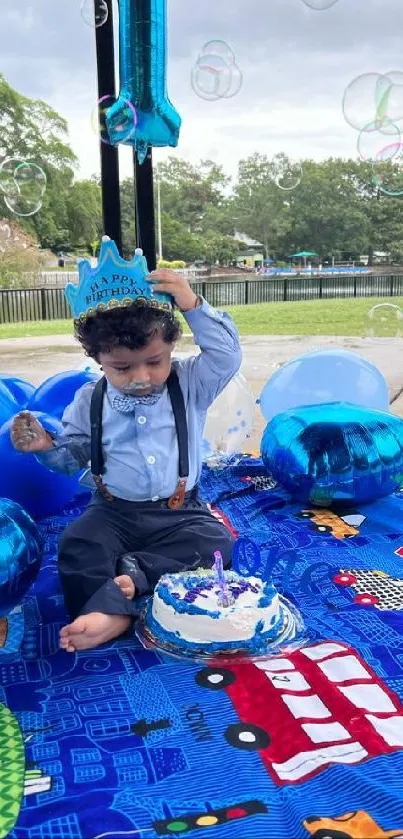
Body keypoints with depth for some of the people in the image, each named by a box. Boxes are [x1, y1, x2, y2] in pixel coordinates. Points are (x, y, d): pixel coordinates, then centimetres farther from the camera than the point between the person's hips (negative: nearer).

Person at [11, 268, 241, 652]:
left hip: (180, 512, 0)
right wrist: (46, 447, -16)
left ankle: (129, 576, -31)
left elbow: (227, 355, -20)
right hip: (114, 512, 1)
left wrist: (193, 304, -28)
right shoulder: (89, 402, -2)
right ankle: (111, 613, -35)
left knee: (215, 542, -27)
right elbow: (73, 458, 7)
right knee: (75, 546, -26)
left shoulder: (190, 384, -5)